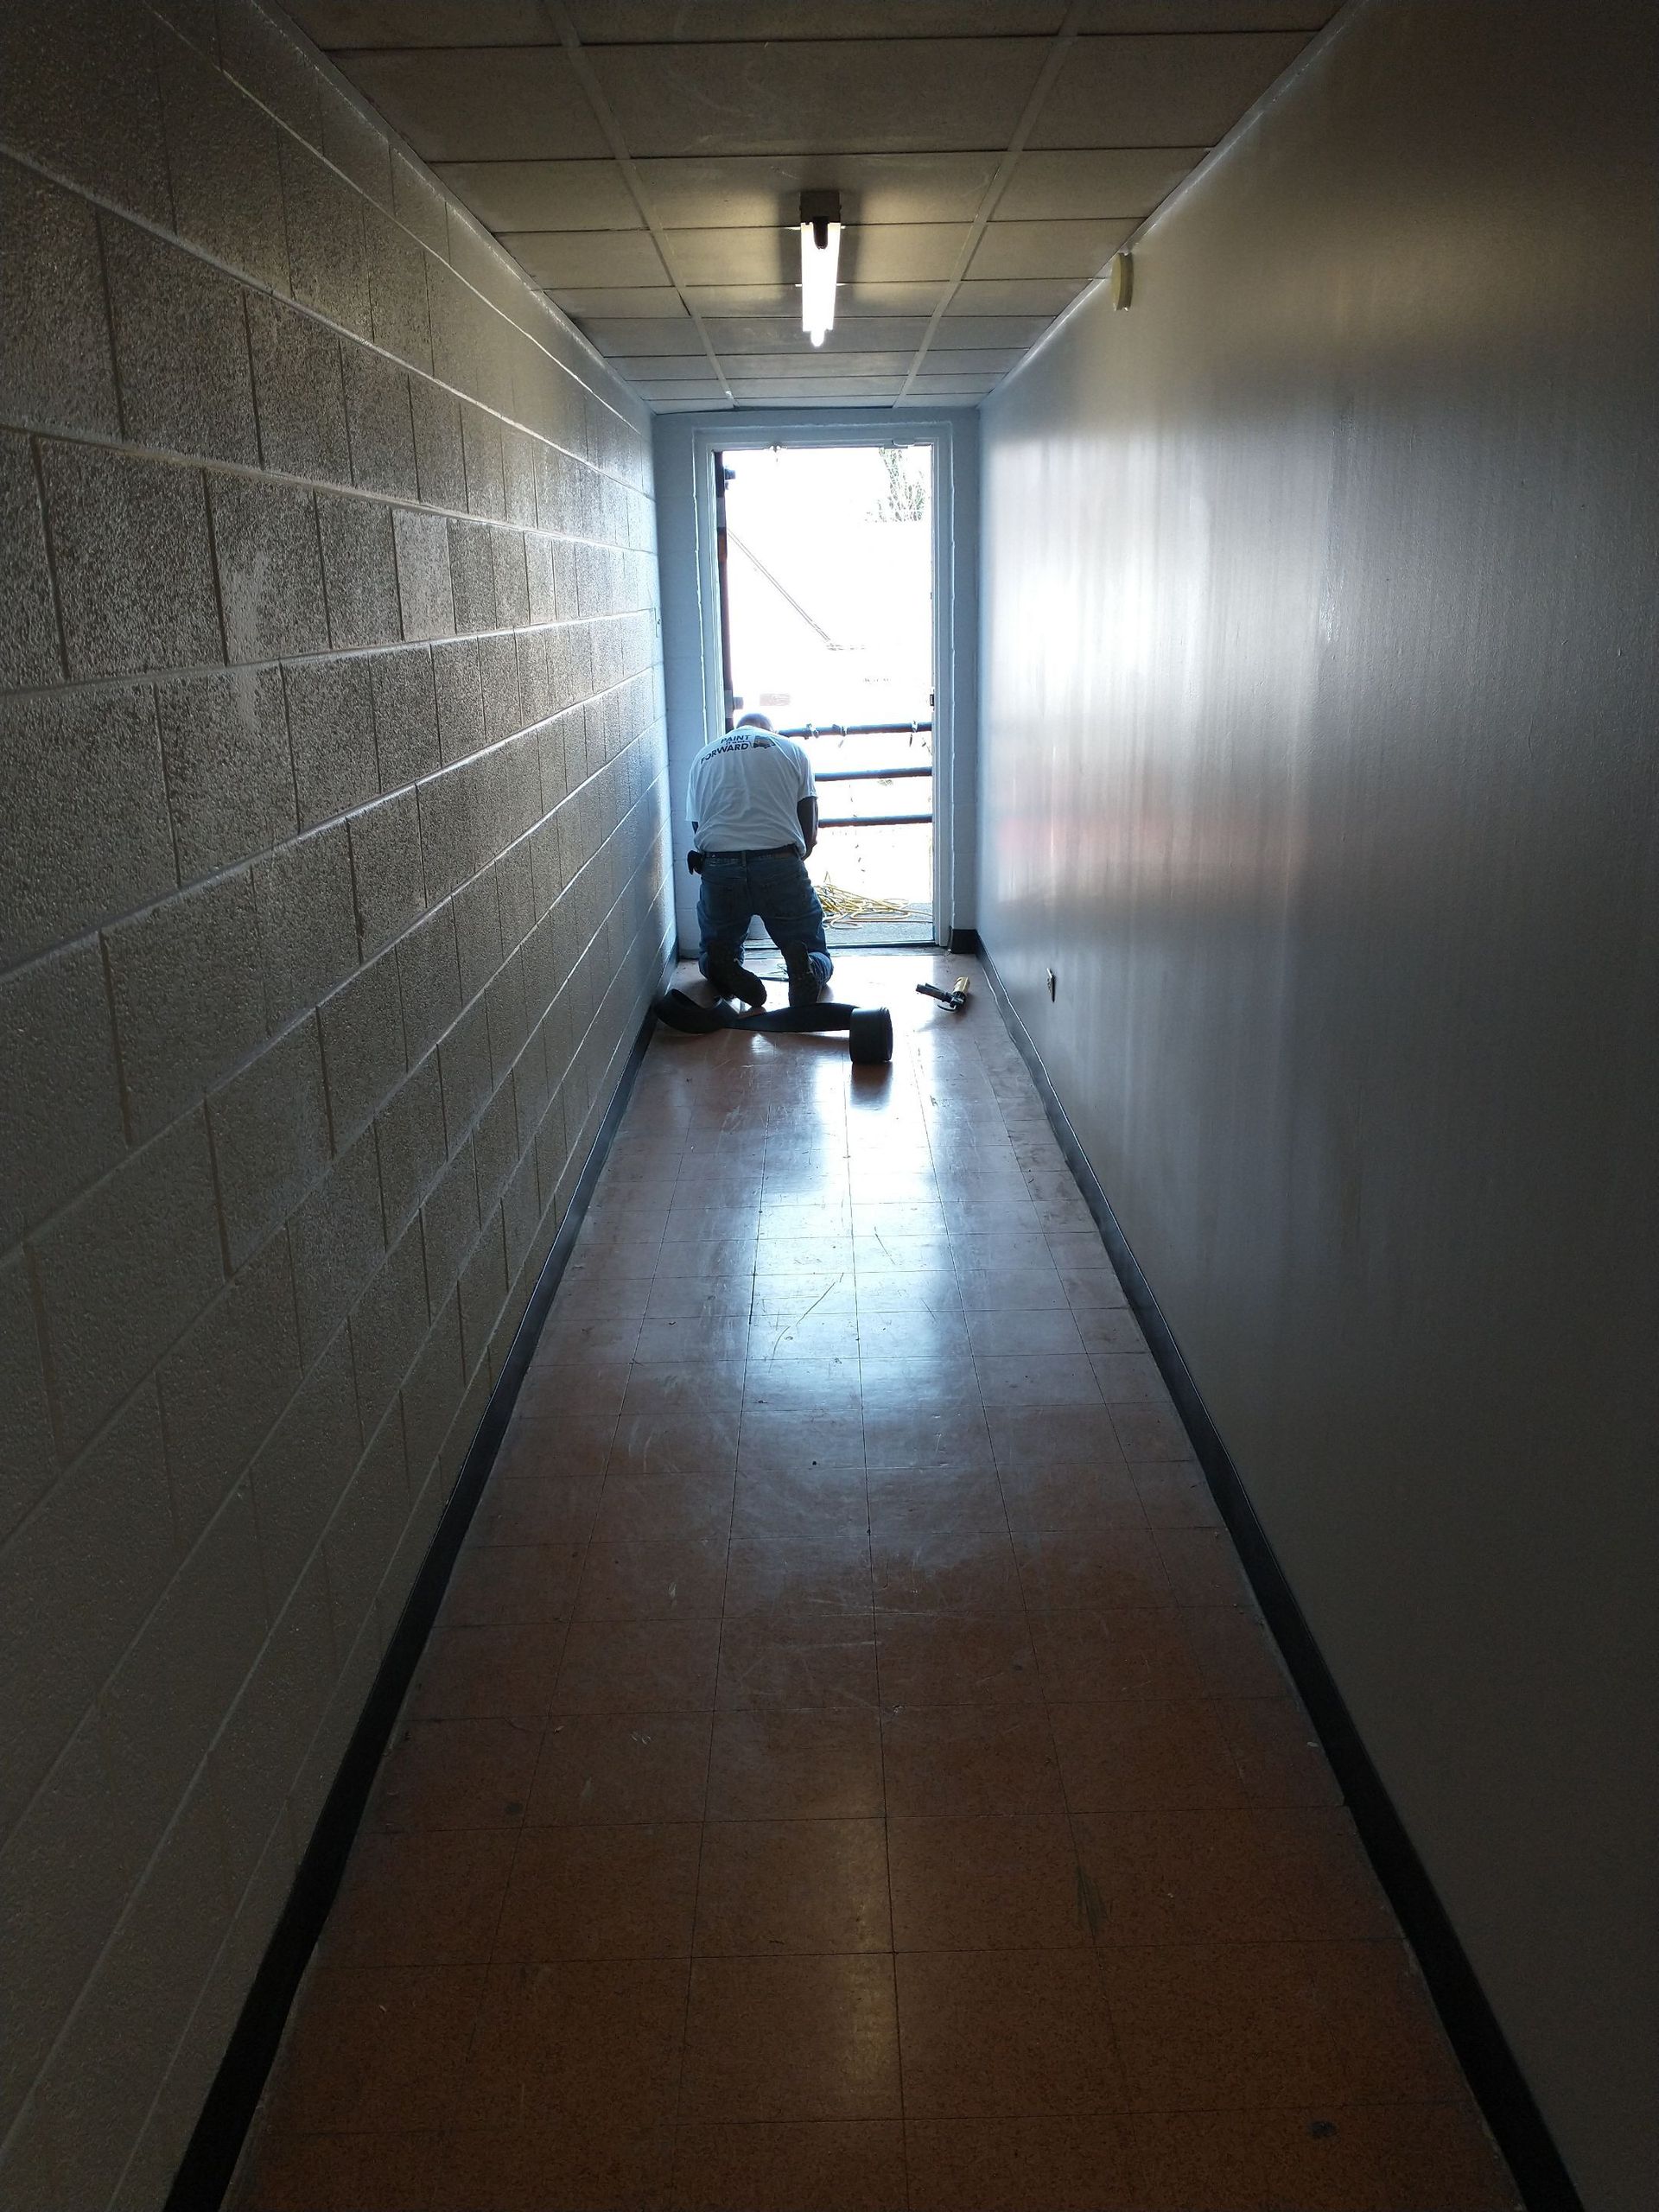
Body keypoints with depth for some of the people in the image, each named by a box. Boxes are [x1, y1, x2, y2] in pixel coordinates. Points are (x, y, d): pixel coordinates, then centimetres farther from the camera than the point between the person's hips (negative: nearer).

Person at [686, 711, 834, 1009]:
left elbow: (697, 827, 19)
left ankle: (721, 966, -11)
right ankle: (808, 969, -22)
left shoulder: (703, 756, 22)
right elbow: (810, 833, 10)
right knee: (817, 955, 14)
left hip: (718, 867, 2)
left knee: (714, 949, 26)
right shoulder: (792, 749, 15)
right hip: (781, 866, -2)